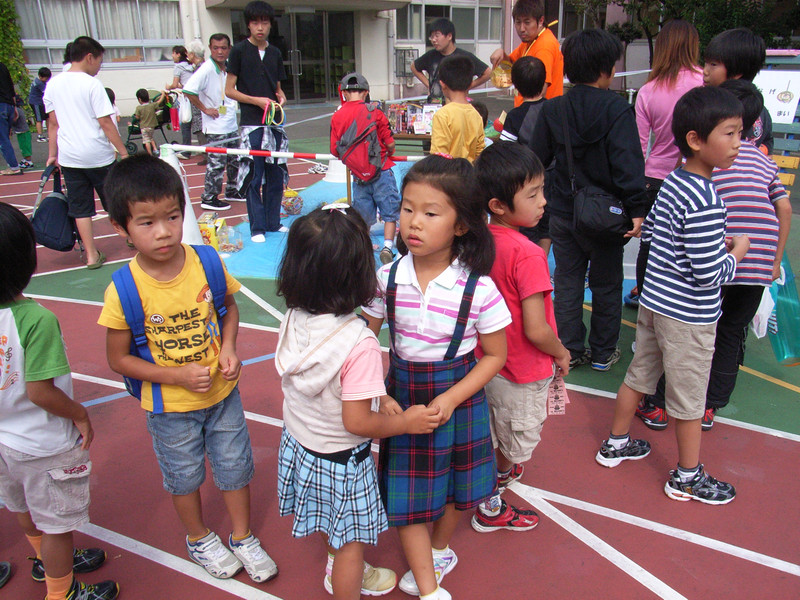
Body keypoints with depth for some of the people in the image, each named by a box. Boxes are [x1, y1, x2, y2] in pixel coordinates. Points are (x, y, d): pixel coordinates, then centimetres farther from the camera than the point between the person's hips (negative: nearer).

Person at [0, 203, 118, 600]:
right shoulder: (35, 320, -31)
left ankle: (47, 559, 54)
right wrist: (80, 415, -10)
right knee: (57, 522, 14)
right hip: (44, 447, -8)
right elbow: (39, 391, -27)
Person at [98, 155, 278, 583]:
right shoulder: (125, 291, -22)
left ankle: (242, 537, 44)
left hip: (222, 392, 2)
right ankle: (199, 538, 49)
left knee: (235, 466, 18)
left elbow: (229, 307, 4)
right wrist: (177, 375, -23)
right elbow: (118, 359, -13)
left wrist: (228, 347, -14)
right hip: (170, 407, -2)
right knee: (184, 476, 20)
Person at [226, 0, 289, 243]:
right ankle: (257, 228, 3)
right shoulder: (239, 50, -1)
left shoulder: (275, 53, 14)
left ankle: (274, 222, 19)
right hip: (252, 124, -5)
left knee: (276, 175, 8)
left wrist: (280, 97, -1)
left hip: (275, 122, 5)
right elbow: (229, 90, -3)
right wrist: (256, 100, -14)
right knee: (254, 178, -4)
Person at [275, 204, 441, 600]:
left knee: (334, 528, 32)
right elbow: (356, 422, -28)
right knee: (351, 542, 18)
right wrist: (406, 422, -14)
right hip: (340, 462, -7)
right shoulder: (359, 343, -33)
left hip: (298, 445, 7)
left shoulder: (293, 322, -14)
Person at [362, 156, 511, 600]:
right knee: (405, 493, 8)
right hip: (403, 396, 2)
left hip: (459, 397, -1)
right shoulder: (388, 277, -13)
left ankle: (440, 549, 51)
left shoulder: (479, 289, -20)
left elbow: (495, 355, -9)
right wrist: (378, 396, -13)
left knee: (456, 486, 19)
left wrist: (451, 398, -17)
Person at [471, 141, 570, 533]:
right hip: (524, 372, -7)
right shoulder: (528, 255, -30)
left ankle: (498, 472, 57)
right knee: (516, 441, 17)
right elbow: (536, 330, -28)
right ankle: (490, 508, 35)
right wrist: (562, 354, -9)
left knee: (495, 432, 30)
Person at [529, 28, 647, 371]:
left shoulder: (552, 110, 0)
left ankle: (570, 350, 21)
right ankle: (603, 353, 24)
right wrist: (637, 210, -19)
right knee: (606, 285, 13)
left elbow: (537, 159, 5)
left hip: (562, 213, 4)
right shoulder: (617, 110, -14)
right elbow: (628, 164, -21)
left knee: (567, 282, 14)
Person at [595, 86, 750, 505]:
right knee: (689, 397, 9)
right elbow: (708, 276, -25)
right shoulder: (706, 201, -25)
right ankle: (687, 478, 27)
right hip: (688, 314, -8)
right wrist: (735, 253, -6)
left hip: (654, 299, 8)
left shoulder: (672, 182, 1)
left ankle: (616, 443, 38)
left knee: (640, 373, 21)